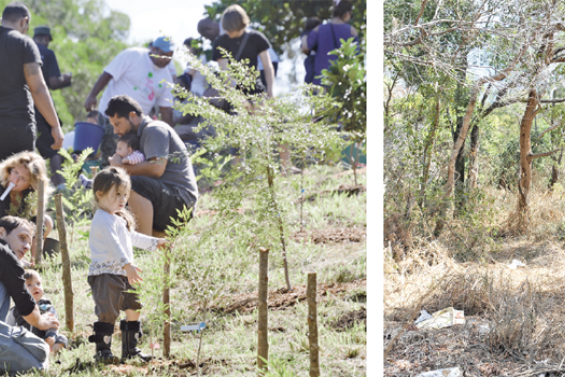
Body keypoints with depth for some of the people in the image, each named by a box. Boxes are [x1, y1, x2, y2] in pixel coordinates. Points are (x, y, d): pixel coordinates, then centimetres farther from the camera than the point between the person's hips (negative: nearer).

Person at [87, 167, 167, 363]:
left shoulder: (120, 218, 19)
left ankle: (130, 349, 21)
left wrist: (155, 243, 39)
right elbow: (113, 244, -28)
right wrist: (127, 264, -39)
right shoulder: (104, 220, -15)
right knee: (108, 313, -10)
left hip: (123, 274, 10)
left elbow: (132, 237, 35)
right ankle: (103, 350, -3)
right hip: (105, 275, -10)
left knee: (134, 308, 12)